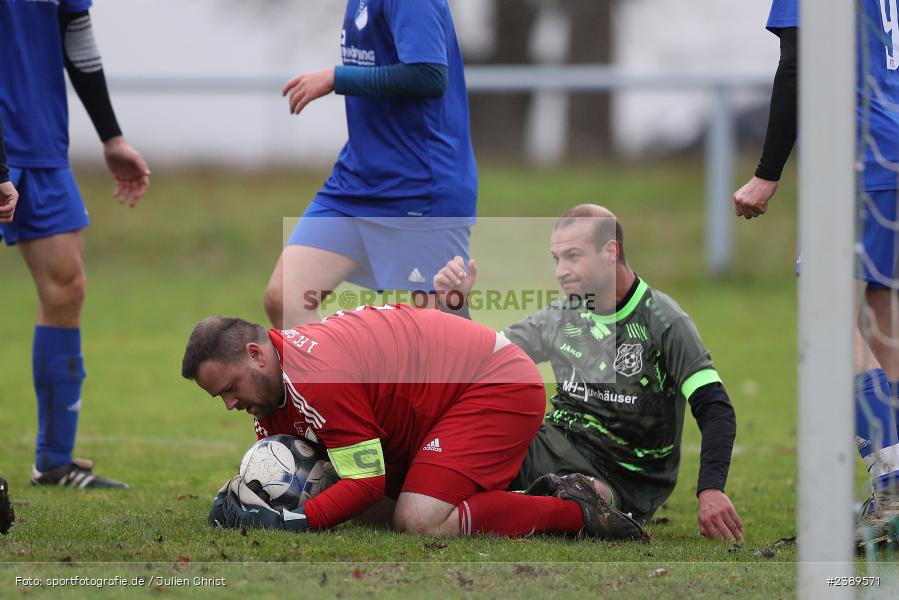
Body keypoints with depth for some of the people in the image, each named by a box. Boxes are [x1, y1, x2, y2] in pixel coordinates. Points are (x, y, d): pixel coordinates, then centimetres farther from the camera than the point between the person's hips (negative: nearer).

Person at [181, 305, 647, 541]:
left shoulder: (316, 380, -27)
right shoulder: (273, 374, 4)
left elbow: (366, 484, -24)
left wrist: (288, 522, -28)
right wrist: (240, 496, -11)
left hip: (499, 389, -11)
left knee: (420, 524, -23)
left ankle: (576, 513, -11)